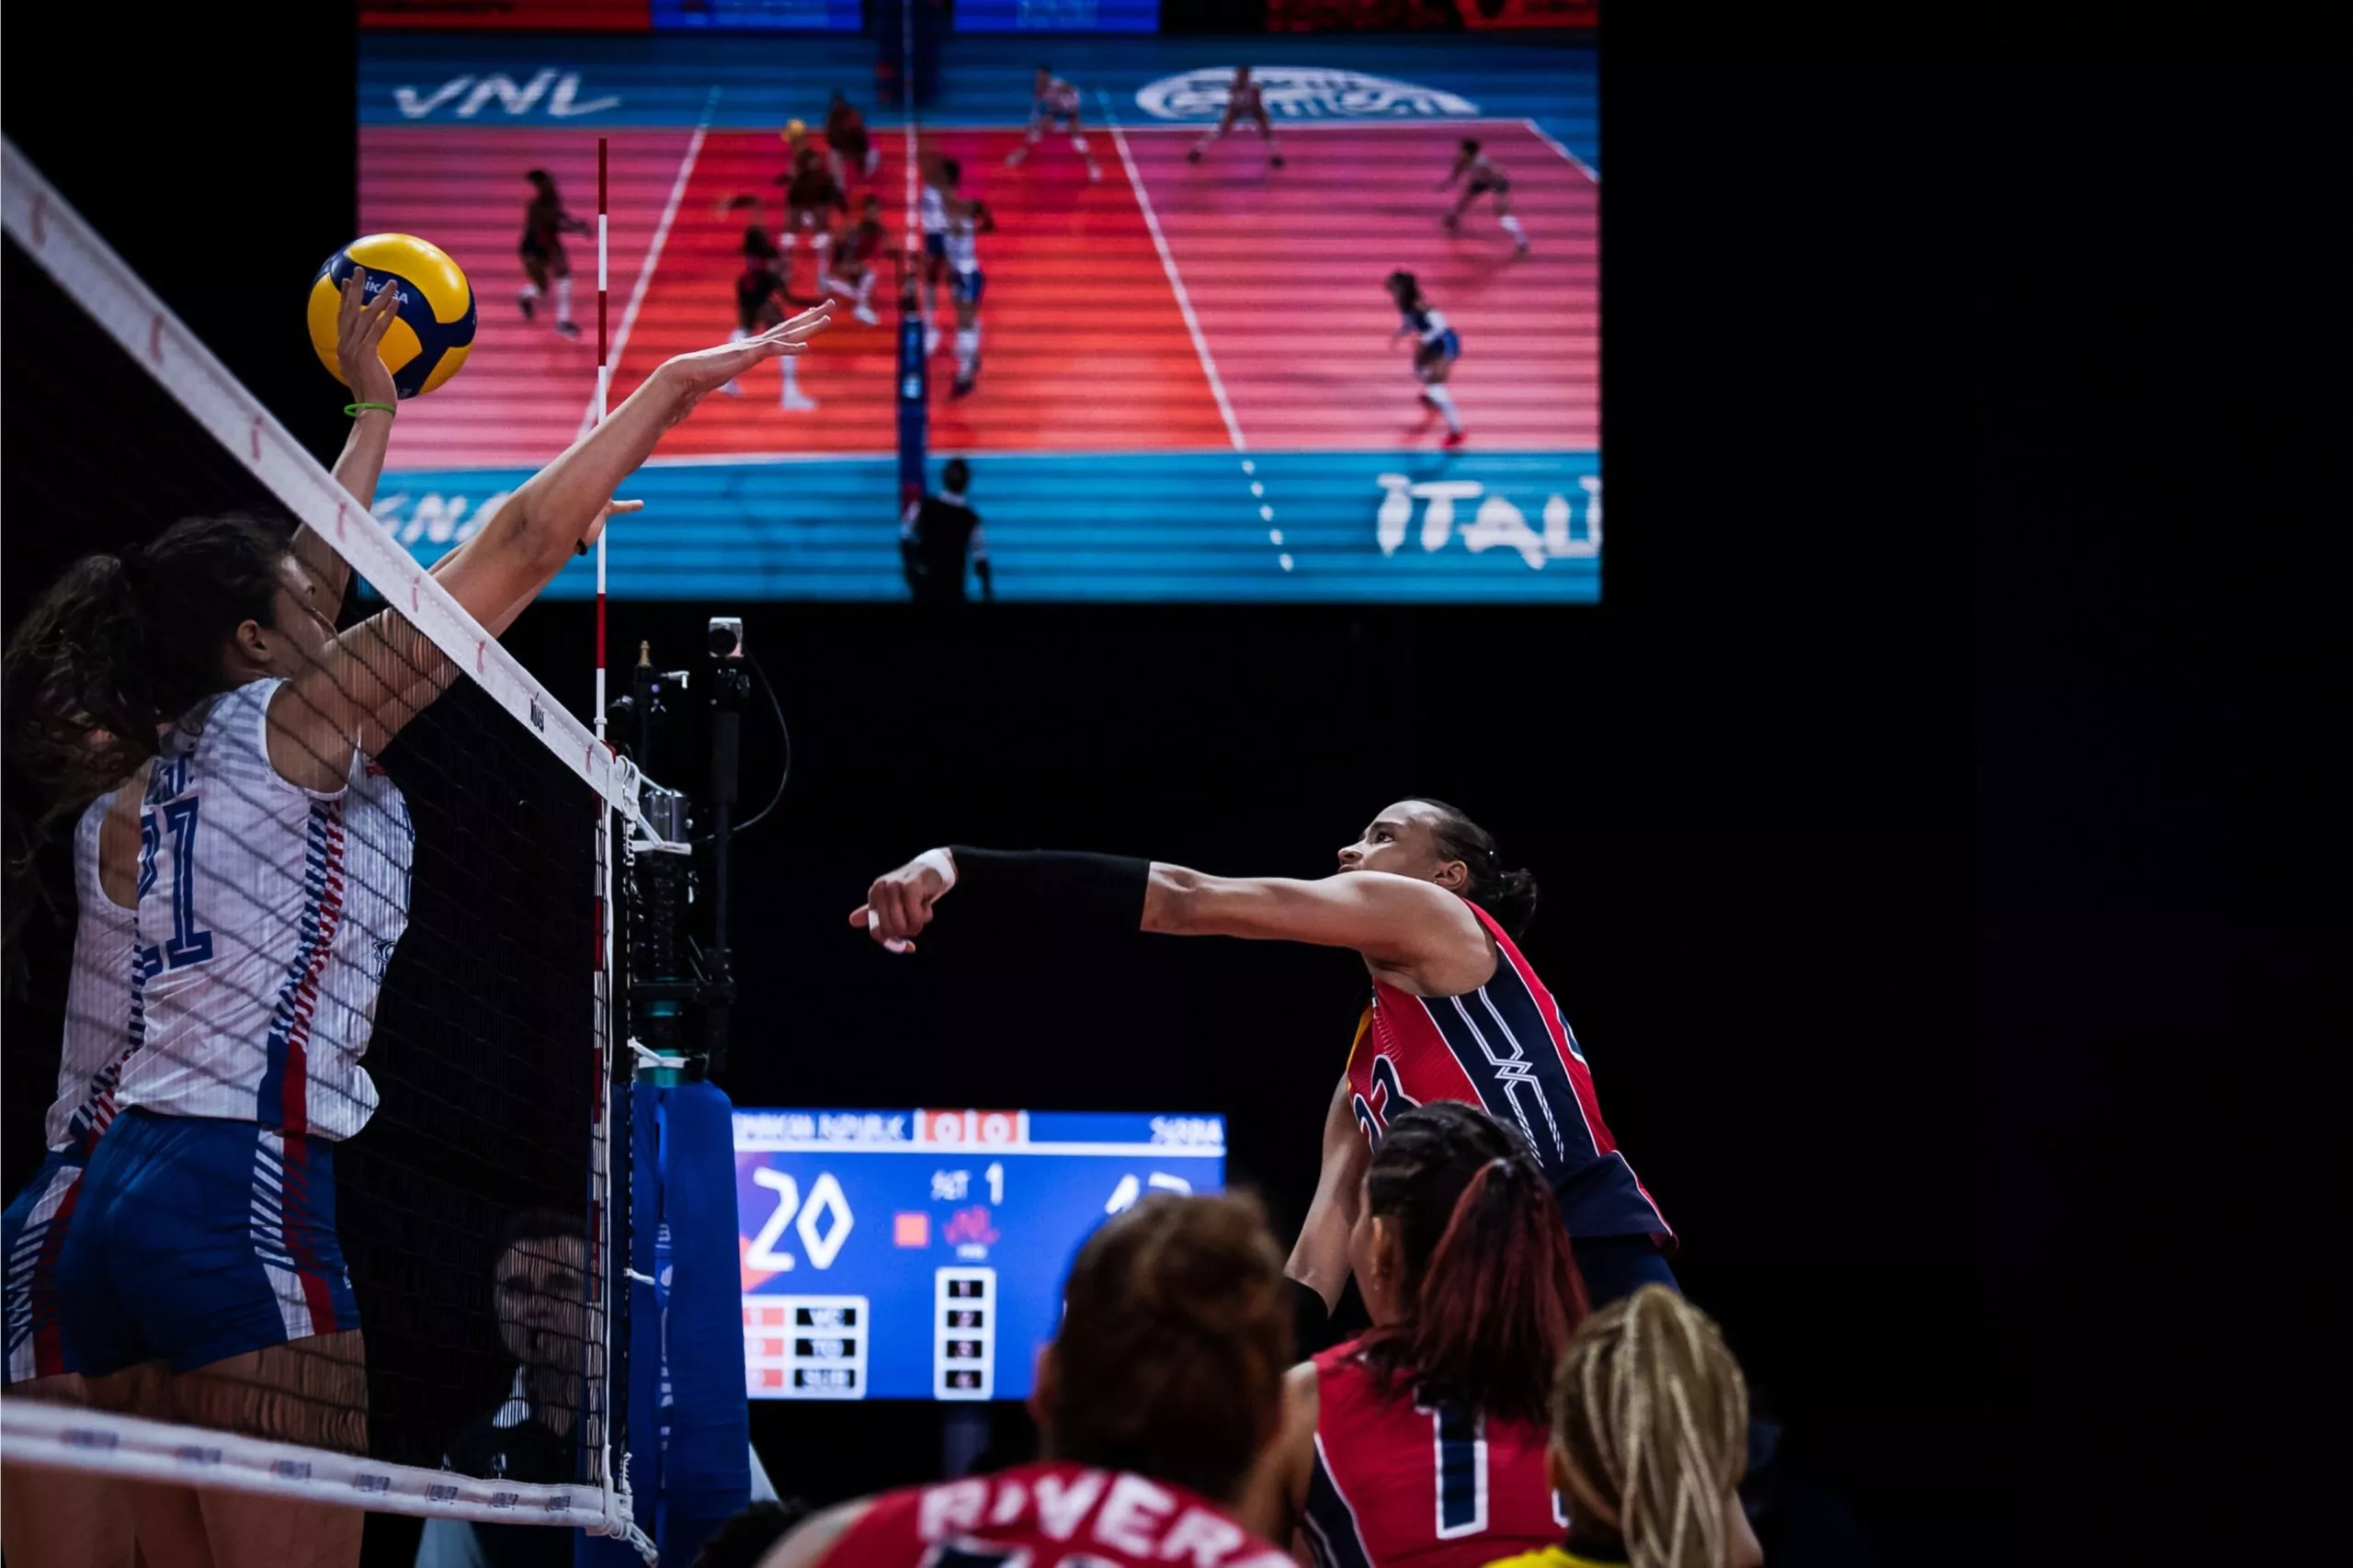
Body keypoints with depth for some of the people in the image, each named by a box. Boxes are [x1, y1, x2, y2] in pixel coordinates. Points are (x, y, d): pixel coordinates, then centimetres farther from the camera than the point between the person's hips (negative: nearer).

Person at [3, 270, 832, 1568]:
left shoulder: (173, 768, 18)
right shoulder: (291, 719, -2)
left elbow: (301, 587, 36)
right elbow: (523, 541, -3)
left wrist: (374, 417, 46)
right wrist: (671, 389, 5)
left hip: (118, 1201, 9)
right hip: (241, 1199, -9)